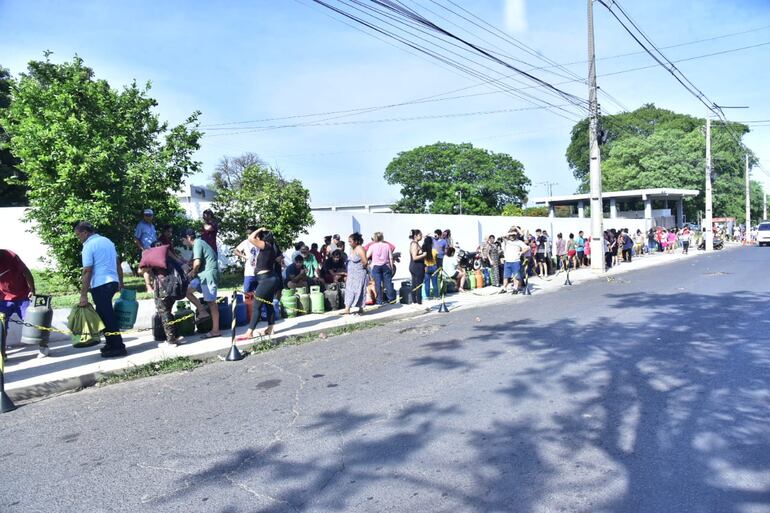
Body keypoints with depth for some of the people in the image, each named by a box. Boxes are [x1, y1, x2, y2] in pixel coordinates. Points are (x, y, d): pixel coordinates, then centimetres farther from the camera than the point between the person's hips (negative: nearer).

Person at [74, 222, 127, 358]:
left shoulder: (88, 246, -10)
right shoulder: (107, 241, 14)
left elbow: (87, 272, -15)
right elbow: (118, 264, 17)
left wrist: (83, 295, -14)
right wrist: (121, 283, 22)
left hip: (100, 285, -8)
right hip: (113, 282, 8)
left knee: (107, 317, -3)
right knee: (108, 315, 16)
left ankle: (118, 347, -1)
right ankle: (111, 344, 21)